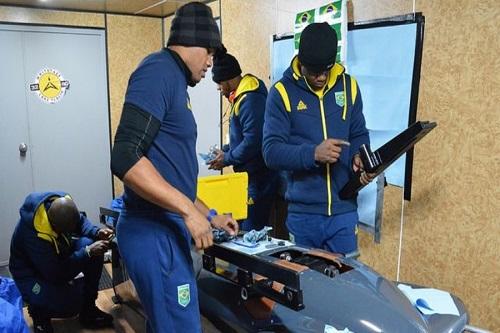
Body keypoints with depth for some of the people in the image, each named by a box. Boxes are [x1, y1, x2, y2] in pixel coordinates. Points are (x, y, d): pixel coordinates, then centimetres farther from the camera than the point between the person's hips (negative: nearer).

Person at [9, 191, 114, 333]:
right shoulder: (33, 233, -39)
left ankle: (88, 309, -6)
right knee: (69, 304, -31)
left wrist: (97, 232, -21)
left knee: (91, 243, -21)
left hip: (59, 255, 7)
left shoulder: (63, 205, -23)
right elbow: (55, 273, -33)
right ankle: (38, 310, 8)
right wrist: (87, 253, -33)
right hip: (31, 273, -7)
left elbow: (81, 221, -1)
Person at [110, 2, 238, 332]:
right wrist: (190, 211, -22)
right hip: (154, 233, -10)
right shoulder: (159, 71, -13)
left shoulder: (173, 80, 16)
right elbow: (125, 159, -24)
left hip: (166, 229, 10)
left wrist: (209, 215, 22)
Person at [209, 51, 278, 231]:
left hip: (258, 177, -11)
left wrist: (227, 159, -12)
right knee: (242, 226, 19)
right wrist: (226, 150, 10)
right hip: (249, 175, 11)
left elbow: (253, 141, -25)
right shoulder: (241, 96, 13)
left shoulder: (250, 99, -18)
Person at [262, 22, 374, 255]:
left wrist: (359, 158, -8)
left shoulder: (348, 86, 4)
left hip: (344, 210, 2)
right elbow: (271, 151, -12)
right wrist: (313, 153, -27)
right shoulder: (282, 92, -7)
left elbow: (359, 135, 14)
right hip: (302, 213, -2)